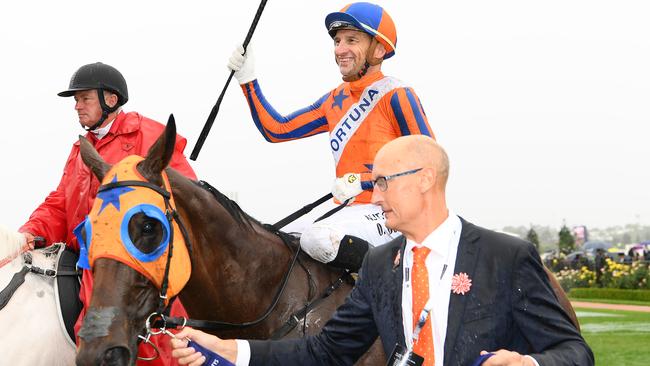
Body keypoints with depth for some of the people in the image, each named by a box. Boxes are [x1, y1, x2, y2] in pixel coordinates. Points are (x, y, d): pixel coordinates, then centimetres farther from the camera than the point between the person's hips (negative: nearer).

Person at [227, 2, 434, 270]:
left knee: (318, 238, -33)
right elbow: (277, 130, 16)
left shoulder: (395, 96, -9)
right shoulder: (336, 99, 14)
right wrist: (247, 80, 8)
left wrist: (361, 182, -18)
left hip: (389, 212, -8)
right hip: (352, 210, 8)